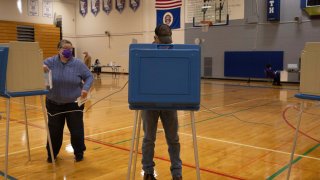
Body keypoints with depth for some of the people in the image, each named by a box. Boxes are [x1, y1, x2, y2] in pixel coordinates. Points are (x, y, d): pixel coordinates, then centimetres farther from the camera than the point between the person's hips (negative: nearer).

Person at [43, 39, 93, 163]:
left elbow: (89, 77, 0)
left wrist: (85, 88, -18)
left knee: (76, 130, 7)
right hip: (54, 104, 1)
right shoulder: (50, 62, -5)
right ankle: (52, 154, 31)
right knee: (54, 130, 12)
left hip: (74, 104, -1)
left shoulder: (78, 64, -6)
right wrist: (41, 68, -30)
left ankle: (79, 153, 26)